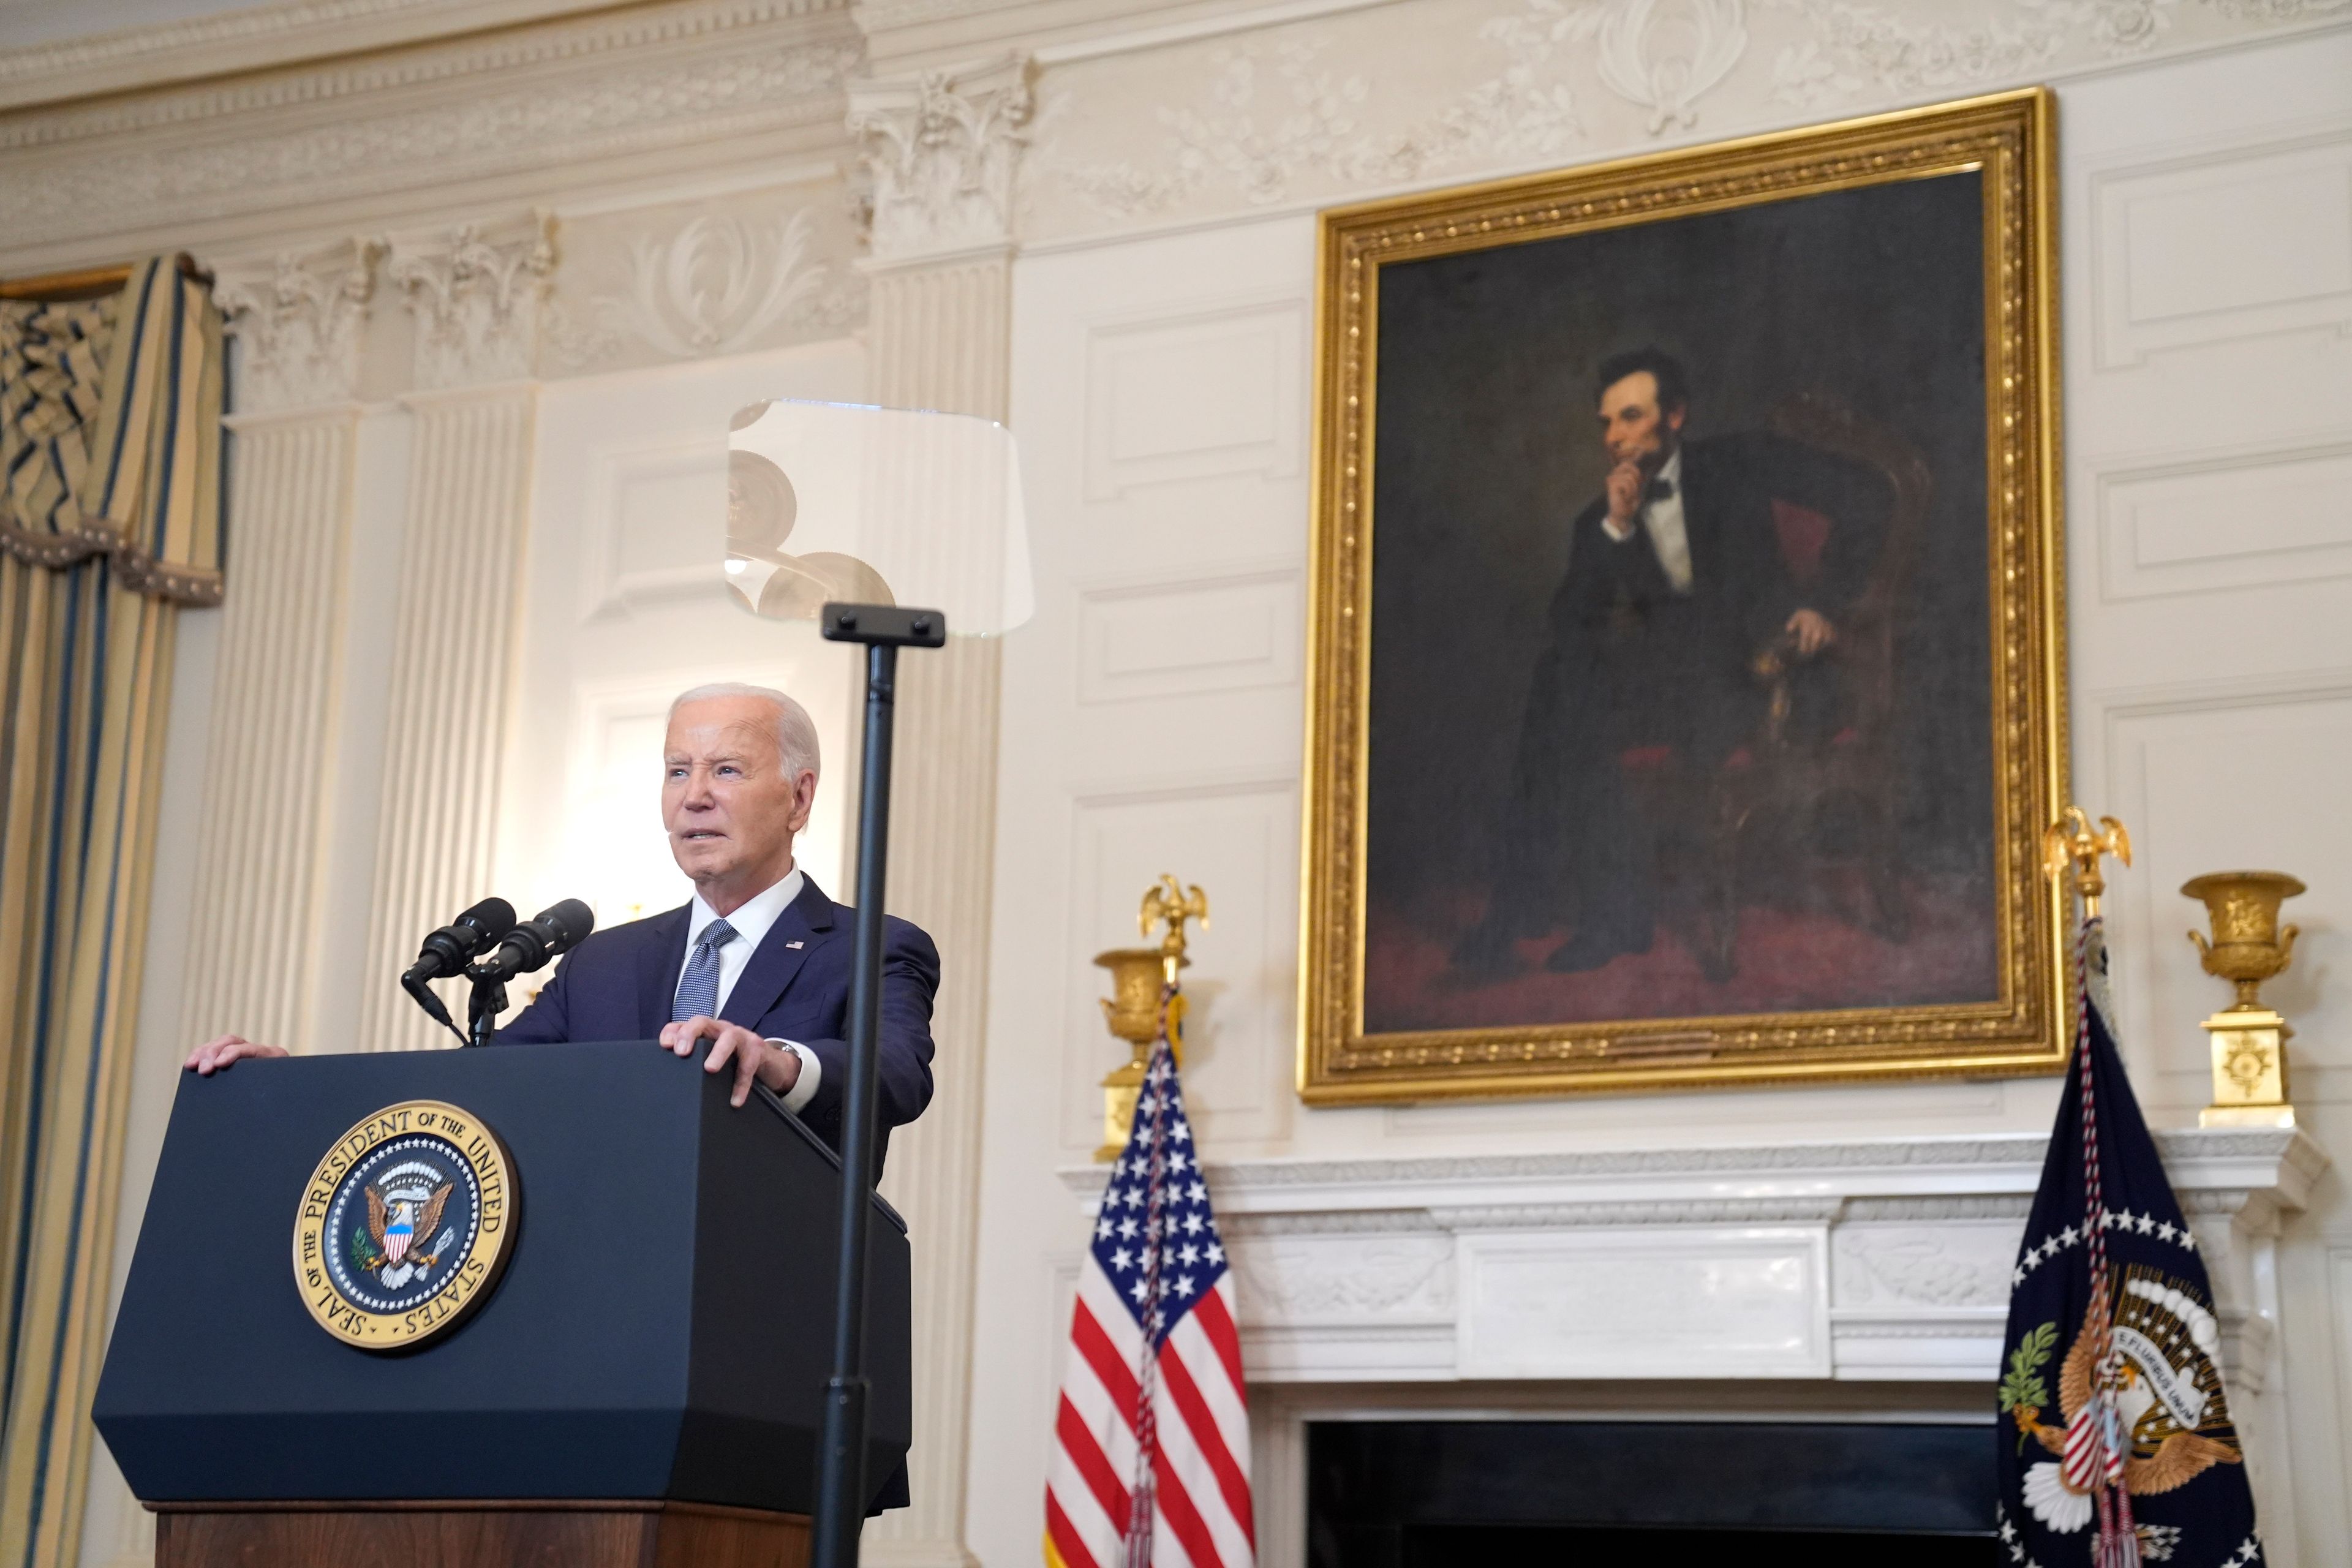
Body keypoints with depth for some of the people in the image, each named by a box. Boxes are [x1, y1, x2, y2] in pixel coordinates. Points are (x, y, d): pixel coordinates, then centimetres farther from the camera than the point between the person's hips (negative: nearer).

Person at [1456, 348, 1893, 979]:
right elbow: (1570, 625, 1)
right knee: (1564, 672, -26)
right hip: (1667, 682, 5)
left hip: (1754, 663, -5)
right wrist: (1615, 526, -9)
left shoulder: (1737, 466, 7)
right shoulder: (1599, 523, 16)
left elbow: (1867, 496, 1)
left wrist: (1824, 603, -7)